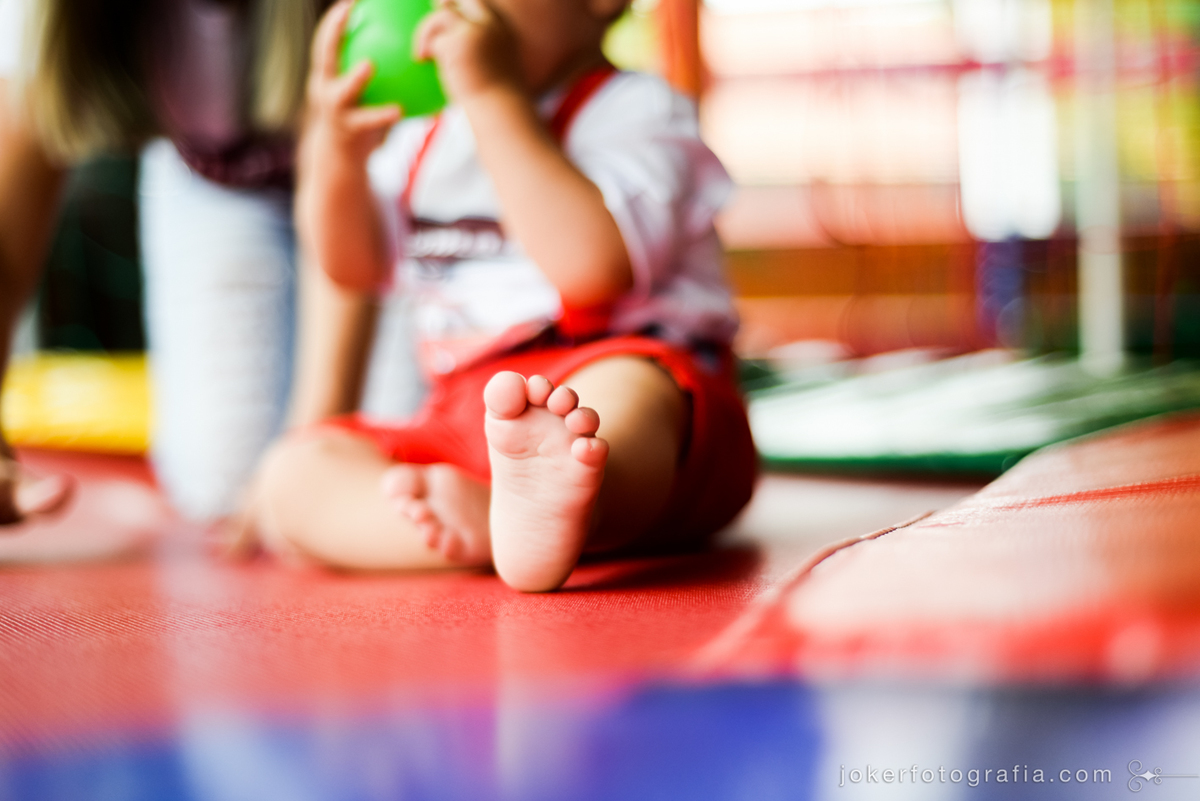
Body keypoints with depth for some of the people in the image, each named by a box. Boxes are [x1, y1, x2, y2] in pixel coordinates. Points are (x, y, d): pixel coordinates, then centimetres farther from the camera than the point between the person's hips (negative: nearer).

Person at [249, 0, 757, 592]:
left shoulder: (638, 109, -3)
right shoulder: (430, 133, 18)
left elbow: (592, 267, -21)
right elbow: (350, 265, 20)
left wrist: (495, 94, -19)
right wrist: (336, 150, 0)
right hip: (458, 421, 6)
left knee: (630, 389, -38)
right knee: (293, 472, -13)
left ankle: (542, 499, -70)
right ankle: (473, 518, -42)